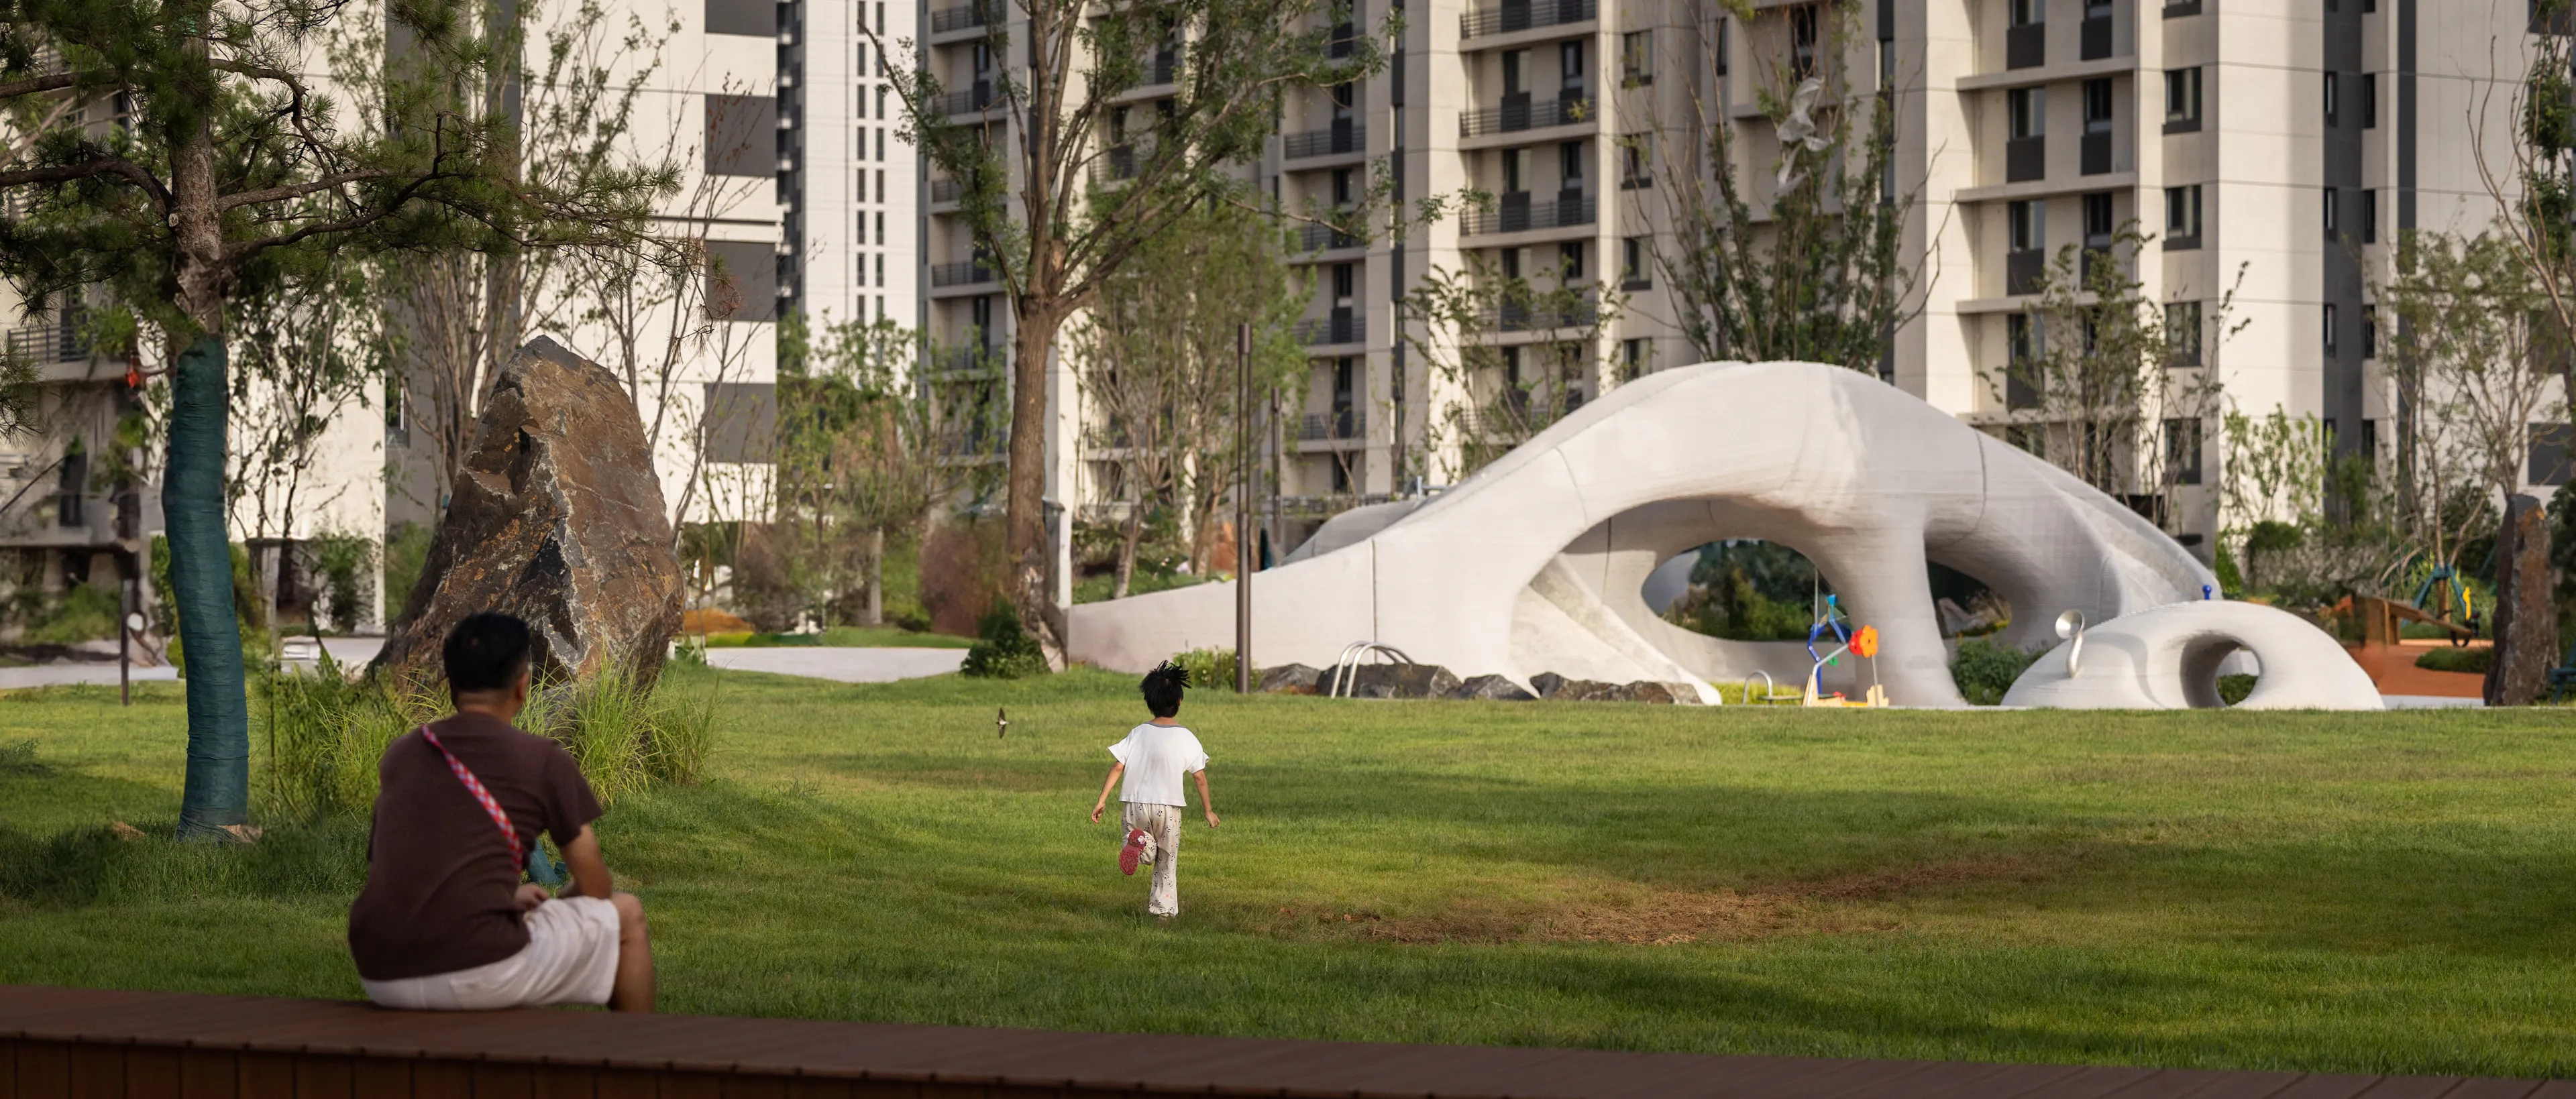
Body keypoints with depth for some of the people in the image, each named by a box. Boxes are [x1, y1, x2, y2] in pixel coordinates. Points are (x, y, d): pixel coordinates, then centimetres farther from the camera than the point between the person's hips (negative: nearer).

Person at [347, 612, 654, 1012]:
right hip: (480, 972, -5)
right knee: (626, 915, 19)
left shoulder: (399, 754, 17)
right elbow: (594, 887, 13)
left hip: (380, 978, 5)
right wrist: (552, 904, 36)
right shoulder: (544, 759, 4)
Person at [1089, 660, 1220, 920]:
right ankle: (1164, 907, 10)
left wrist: (1102, 800, -3)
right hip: (1168, 806, -1)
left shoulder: (1137, 734, 0)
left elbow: (1117, 767, -5)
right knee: (1168, 860, 14)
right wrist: (1209, 811, 8)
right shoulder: (1186, 738, -5)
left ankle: (1140, 842, -17)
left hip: (1136, 804, 1)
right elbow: (1200, 778, -3)